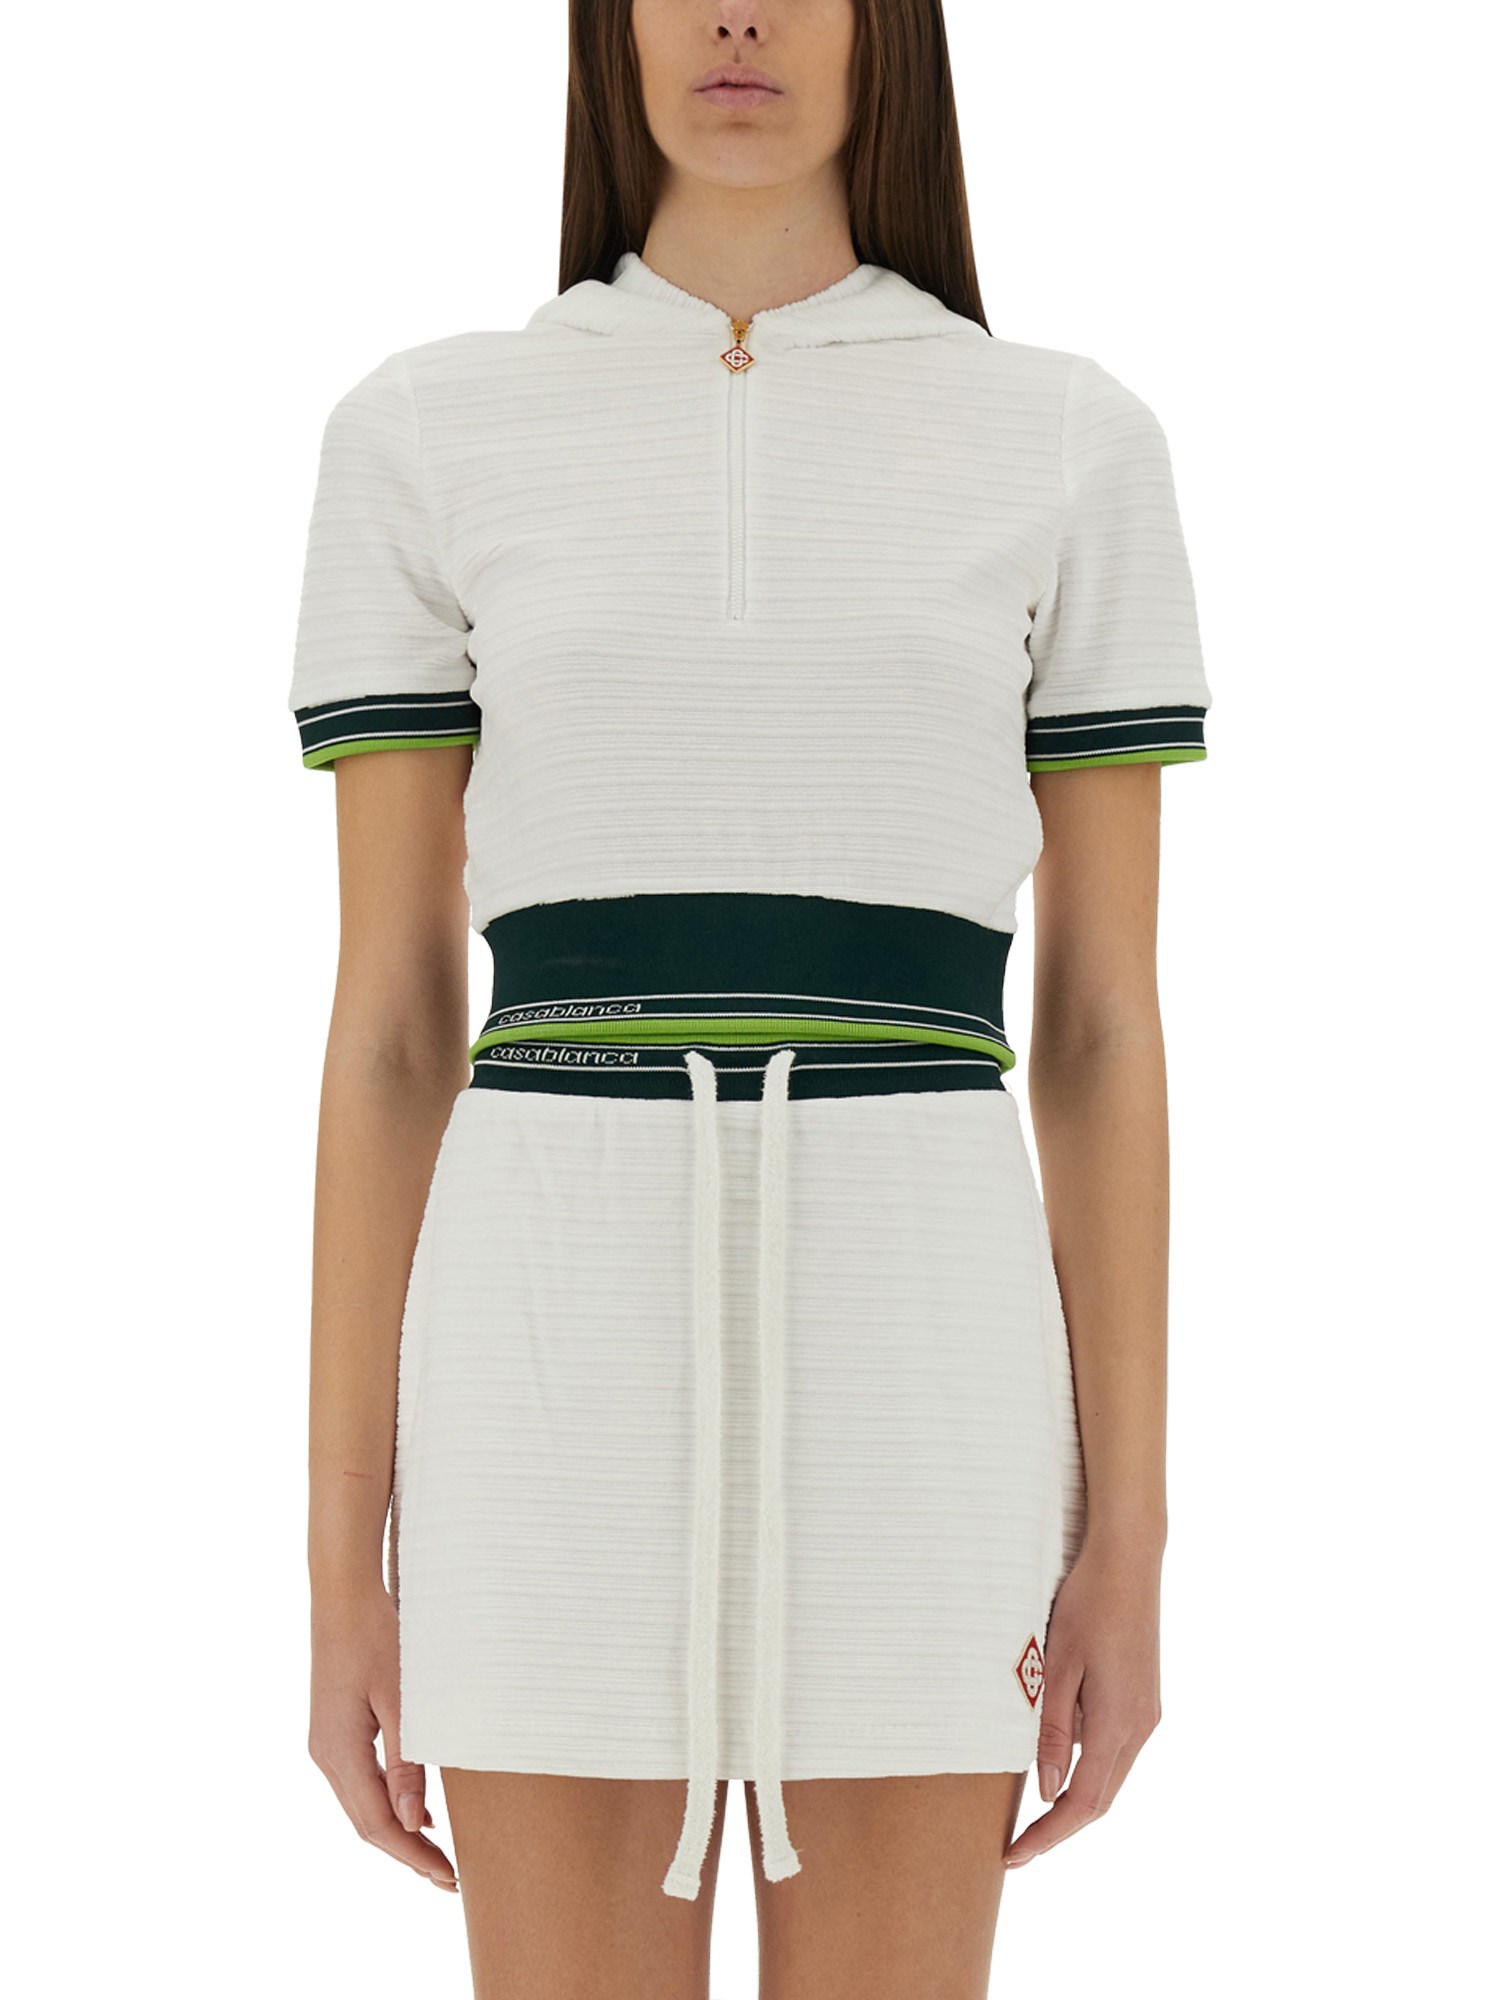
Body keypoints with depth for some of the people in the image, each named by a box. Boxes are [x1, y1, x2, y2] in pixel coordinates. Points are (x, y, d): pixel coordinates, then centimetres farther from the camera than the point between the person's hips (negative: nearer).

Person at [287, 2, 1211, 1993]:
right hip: (565, 1359, 0)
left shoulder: (1071, 445, 7)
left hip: (911, 1361, 0)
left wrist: (1129, 1539, 2)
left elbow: (1102, 1028, 6)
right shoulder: (426, 439, 6)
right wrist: (343, 1565, 2)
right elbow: (387, 1027, 5)